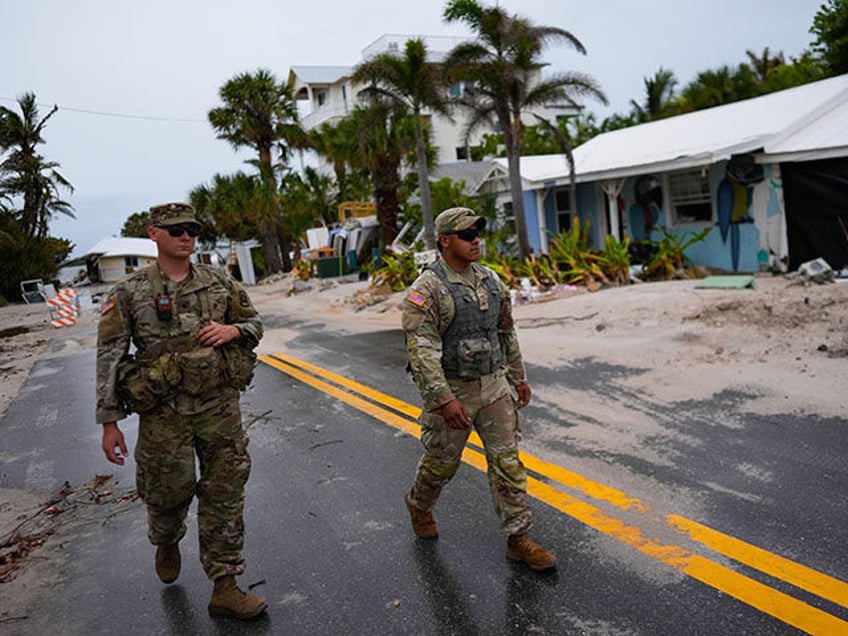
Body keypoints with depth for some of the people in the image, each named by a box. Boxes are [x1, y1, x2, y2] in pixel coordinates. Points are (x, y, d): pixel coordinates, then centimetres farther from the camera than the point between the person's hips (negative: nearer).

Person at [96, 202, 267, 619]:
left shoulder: (219, 282, 3)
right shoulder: (129, 294, -5)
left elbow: (254, 324, 13)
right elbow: (109, 359, -4)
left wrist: (232, 330, -11)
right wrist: (109, 422, -5)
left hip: (220, 406, 2)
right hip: (164, 412, -2)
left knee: (225, 494, 4)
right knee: (168, 492, 13)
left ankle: (224, 587, 16)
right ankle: (167, 543, 49)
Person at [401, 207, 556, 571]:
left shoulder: (489, 280, 6)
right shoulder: (427, 288, -16)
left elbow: (506, 332, 15)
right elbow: (420, 348, -22)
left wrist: (518, 377, 17)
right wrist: (444, 400, -27)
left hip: (493, 386, 5)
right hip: (451, 390, -5)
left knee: (507, 461, 3)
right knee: (441, 462, 13)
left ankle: (518, 540, 12)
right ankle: (418, 505, 43)